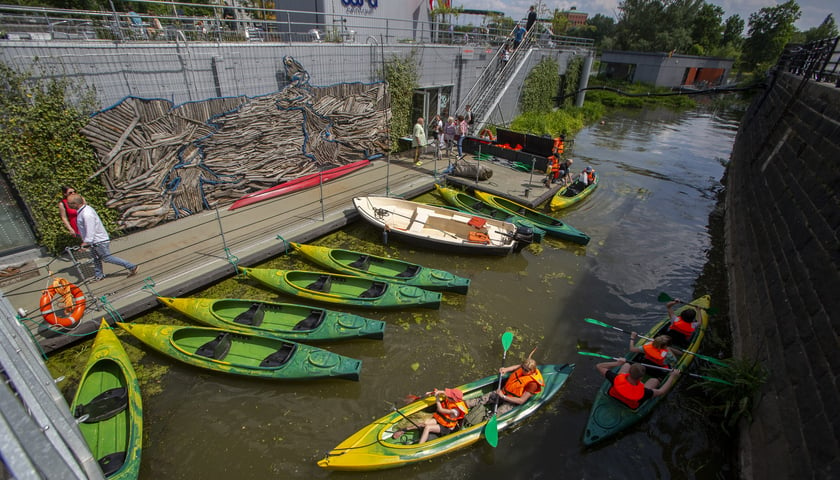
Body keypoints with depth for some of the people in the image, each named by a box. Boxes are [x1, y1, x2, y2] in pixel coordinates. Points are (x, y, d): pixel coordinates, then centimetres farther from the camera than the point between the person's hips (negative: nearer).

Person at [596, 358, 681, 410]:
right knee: (654, 380, 12)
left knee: (626, 365, 13)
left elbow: (599, 366, -28)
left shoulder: (616, 379, -42)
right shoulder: (642, 392, -43)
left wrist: (617, 363, -18)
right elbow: (661, 392, -23)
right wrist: (673, 376, -15)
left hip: (612, 395, 2)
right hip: (632, 406, -2)